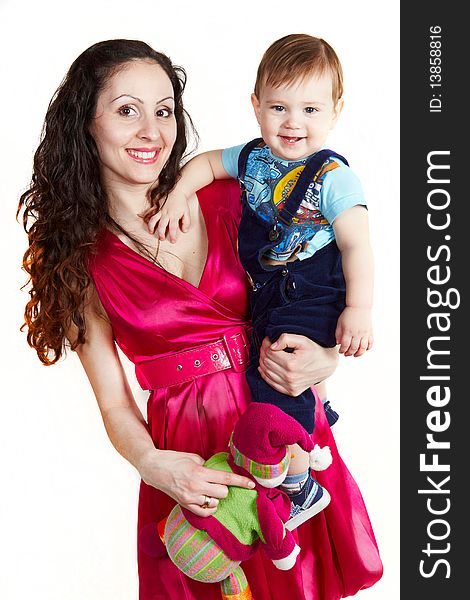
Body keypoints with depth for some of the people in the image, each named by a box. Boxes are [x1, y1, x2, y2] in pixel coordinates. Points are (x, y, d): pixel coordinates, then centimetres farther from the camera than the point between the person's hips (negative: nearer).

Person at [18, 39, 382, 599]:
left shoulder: (226, 200, -2)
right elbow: (114, 401, -2)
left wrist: (324, 359, -16)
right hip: (186, 456, -1)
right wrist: (152, 464, -20)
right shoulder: (78, 257, -4)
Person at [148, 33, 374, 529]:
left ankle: (300, 488, 5)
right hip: (266, 293, 7)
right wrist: (178, 195, 0)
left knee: (274, 380, -12)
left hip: (312, 299, -7)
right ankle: (318, 413, 58)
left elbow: (356, 245, -17)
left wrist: (358, 308, -22)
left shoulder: (332, 177, -17)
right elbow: (206, 162, 17)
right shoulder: (253, 158, 1)